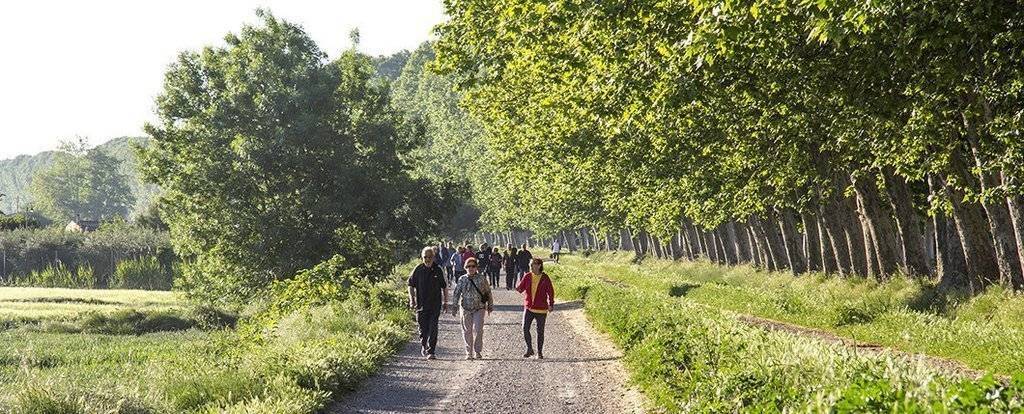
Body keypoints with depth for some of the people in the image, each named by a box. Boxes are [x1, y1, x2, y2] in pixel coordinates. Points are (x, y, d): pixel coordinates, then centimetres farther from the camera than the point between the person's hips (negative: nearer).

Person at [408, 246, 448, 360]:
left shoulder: (437, 270, 1)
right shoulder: (418, 270, 0)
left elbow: (444, 287, 10)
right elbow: (411, 285, 7)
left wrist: (445, 302, 9)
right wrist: (411, 299, -4)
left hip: (435, 305, -1)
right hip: (421, 304, 1)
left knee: (433, 329, -8)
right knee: (423, 328, 10)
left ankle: (430, 351, -6)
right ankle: (423, 347, 33)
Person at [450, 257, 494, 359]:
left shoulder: (481, 278, 1)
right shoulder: (462, 280, 3)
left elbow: (488, 292, 10)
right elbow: (456, 293, 4)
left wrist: (490, 305, 13)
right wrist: (455, 307, -3)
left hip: (479, 308, -1)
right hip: (466, 309, 1)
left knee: (478, 329, -10)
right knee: (467, 331, 4)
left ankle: (478, 351, 2)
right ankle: (469, 352, 14)